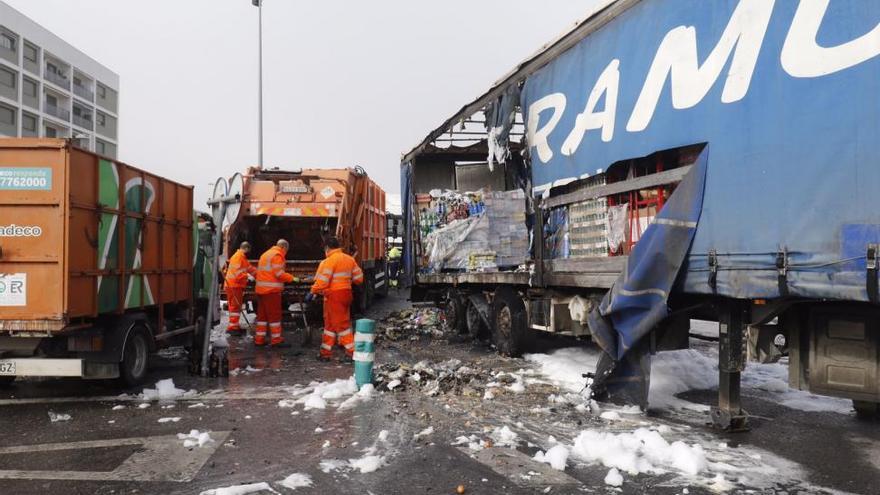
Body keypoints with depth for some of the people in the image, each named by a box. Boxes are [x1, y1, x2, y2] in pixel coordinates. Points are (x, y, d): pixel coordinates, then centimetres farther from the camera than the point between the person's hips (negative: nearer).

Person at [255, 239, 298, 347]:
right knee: (275, 315, -4)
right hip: (271, 289, -9)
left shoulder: (265, 254, 22)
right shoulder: (277, 255, -9)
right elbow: (279, 274, -16)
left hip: (261, 289, 9)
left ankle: (259, 339, 16)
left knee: (262, 314, 12)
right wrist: (292, 278, -8)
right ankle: (276, 340, -2)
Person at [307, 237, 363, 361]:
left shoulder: (329, 261, -13)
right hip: (346, 293, 8)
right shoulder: (349, 259, 10)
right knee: (330, 324, 15)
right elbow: (359, 278, 12)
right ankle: (325, 352, 19)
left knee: (341, 324, -2)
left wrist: (312, 293, -10)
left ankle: (352, 351, 1)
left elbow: (322, 281, -19)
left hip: (334, 296, -8)